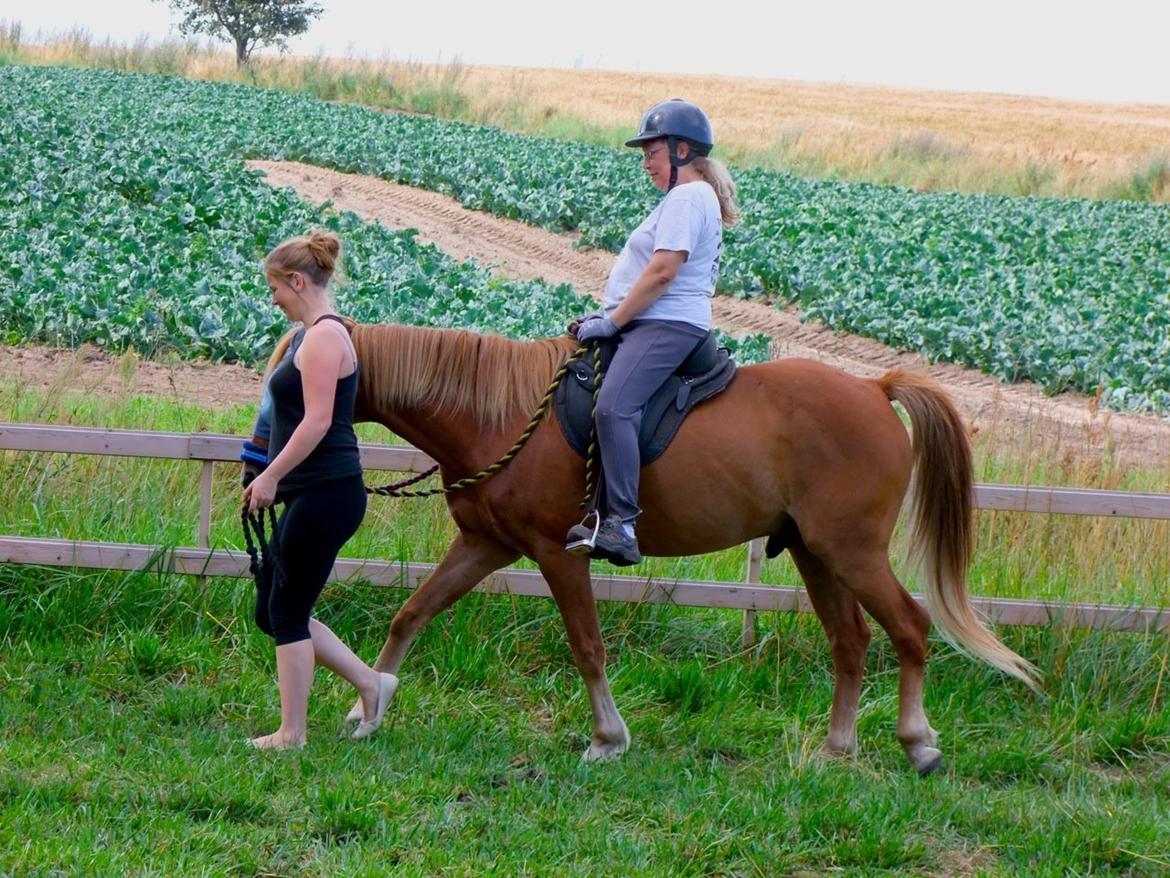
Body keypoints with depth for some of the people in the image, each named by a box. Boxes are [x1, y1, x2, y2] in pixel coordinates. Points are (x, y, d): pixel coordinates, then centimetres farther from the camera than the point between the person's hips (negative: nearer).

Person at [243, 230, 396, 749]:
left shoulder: (324, 338, -15)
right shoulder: (322, 335, 17)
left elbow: (318, 421, -23)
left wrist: (271, 476, -20)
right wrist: (274, 476, 23)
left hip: (325, 494, -10)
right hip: (313, 496, 10)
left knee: (287, 612, -2)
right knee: (273, 612, 13)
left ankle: (291, 734, 5)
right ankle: (370, 683, 18)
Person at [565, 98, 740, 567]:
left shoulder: (688, 198, -10)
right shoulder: (689, 199, 24)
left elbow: (662, 273, -19)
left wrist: (612, 321, -15)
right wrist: (610, 316, 17)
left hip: (667, 325, -12)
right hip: (652, 324, 12)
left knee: (613, 406, -30)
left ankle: (621, 524, -40)